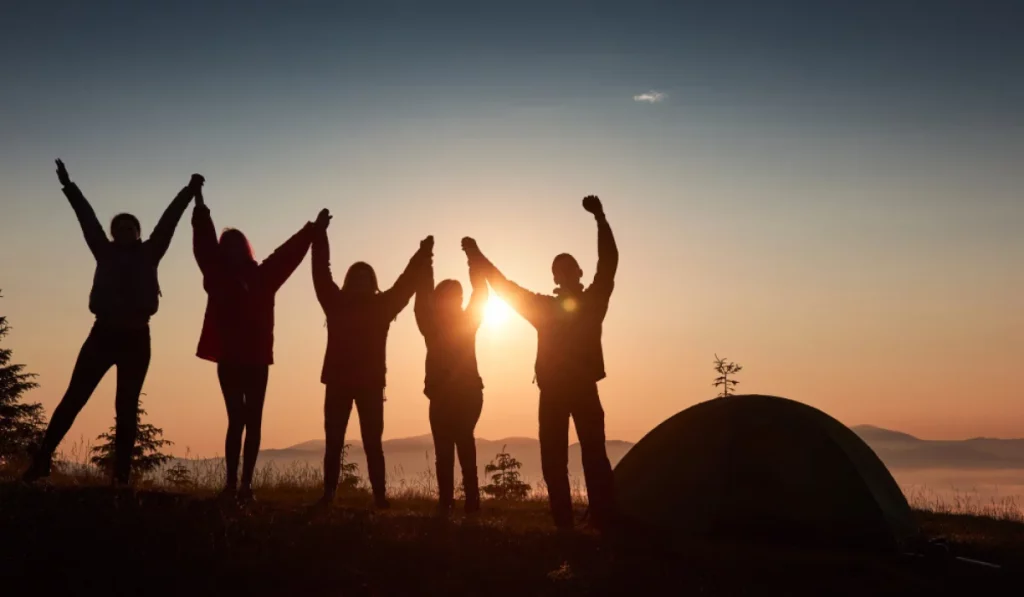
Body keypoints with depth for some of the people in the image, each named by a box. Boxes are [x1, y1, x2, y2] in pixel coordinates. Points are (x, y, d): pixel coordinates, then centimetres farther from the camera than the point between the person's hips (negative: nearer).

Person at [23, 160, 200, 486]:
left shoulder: (148, 254, 8)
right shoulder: (107, 253, 10)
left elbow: (168, 222, 4)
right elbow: (88, 219, 11)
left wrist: (189, 192, 1)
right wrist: (69, 186, 13)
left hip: (136, 337, 0)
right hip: (104, 334, 1)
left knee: (127, 407, 2)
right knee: (73, 398, -3)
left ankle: (121, 475, 3)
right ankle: (41, 461, -1)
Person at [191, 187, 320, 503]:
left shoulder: (262, 277, 8)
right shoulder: (219, 277, 4)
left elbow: (288, 254, 14)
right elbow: (205, 244, 0)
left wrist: (311, 230, 13)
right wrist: (200, 206, -4)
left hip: (256, 358, 2)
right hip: (230, 357, -2)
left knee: (252, 421, 1)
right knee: (238, 420, -6)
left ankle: (245, 484, 4)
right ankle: (232, 483, -3)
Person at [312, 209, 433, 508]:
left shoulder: (381, 306, 6)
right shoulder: (336, 304, 6)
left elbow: (405, 283, 7)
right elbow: (321, 274, 3)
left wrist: (422, 255, 4)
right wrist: (319, 234, -1)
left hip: (370, 383, -1)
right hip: (338, 381, 1)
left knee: (372, 443, 1)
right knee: (334, 442, 1)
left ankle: (380, 496, 1)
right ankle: (328, 495, 3)